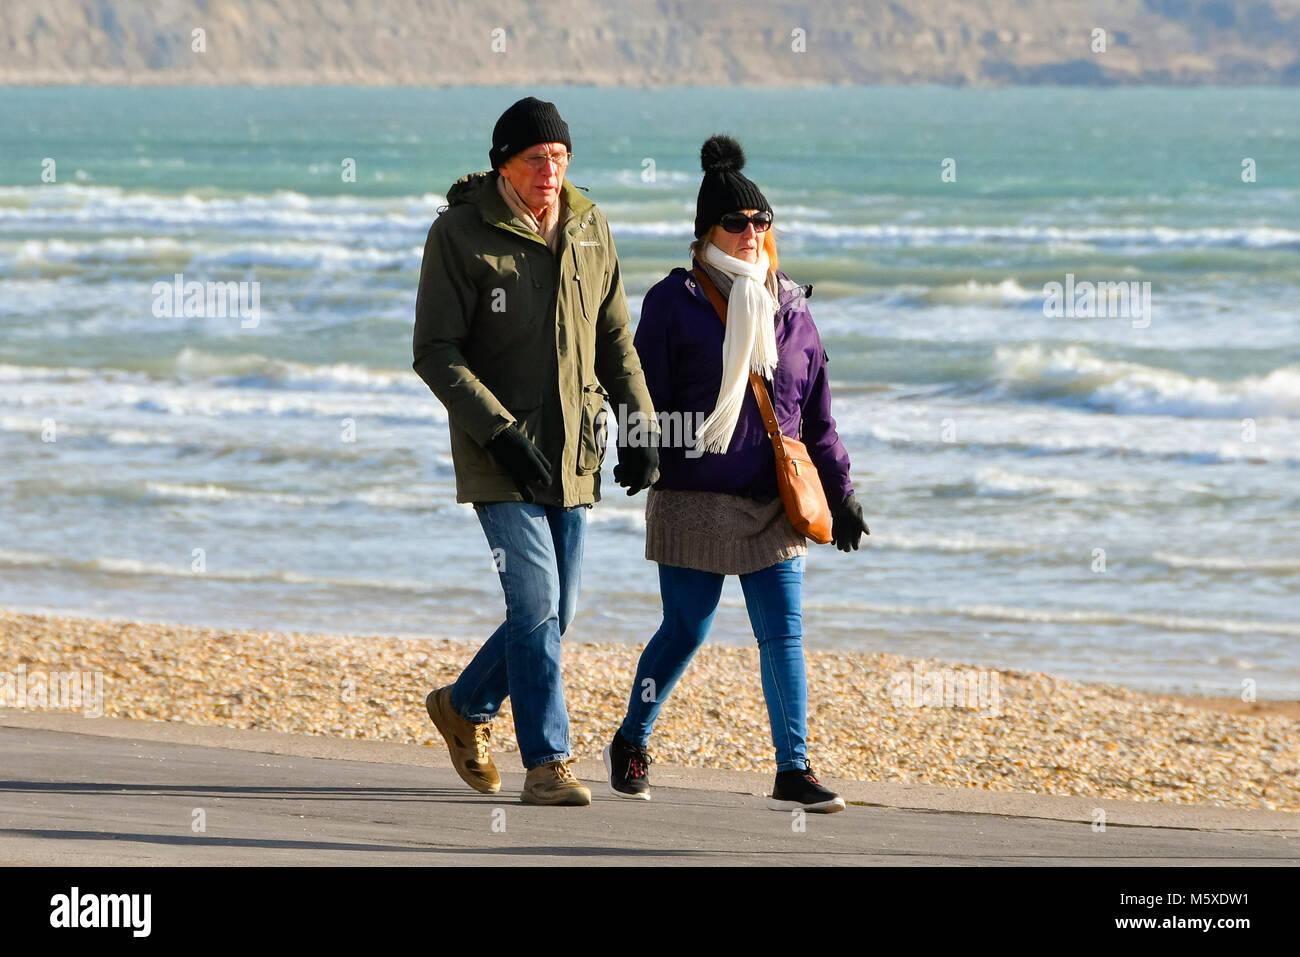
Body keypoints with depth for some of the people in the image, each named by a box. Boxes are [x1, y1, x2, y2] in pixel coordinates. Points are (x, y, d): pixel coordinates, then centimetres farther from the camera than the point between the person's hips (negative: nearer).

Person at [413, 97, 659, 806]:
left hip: (572, 455, 6)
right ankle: (547, 764, -7)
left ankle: (465, 706, 33)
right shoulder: (460, 234, -9)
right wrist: (499, 431, -20)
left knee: (554, 613, 9)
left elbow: (614, 338, 15)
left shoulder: (587, 228, 7)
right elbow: (435, 354, -11)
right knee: (535, 602, -13)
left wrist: (640, 426, 4)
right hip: (499, 455, -6)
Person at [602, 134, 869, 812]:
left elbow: (817, 413, 15)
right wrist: (648, 466, -13)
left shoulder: (789, 307, 11)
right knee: (686, 630, 3)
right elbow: (649, 399, -3)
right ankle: (630, 744, 25)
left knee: (784, 633, -3)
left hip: (772, 503, 4)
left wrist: (839, 491, 11)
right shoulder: (675, 300, -2)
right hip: (694, 498, -4)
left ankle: (793, 770, -2)